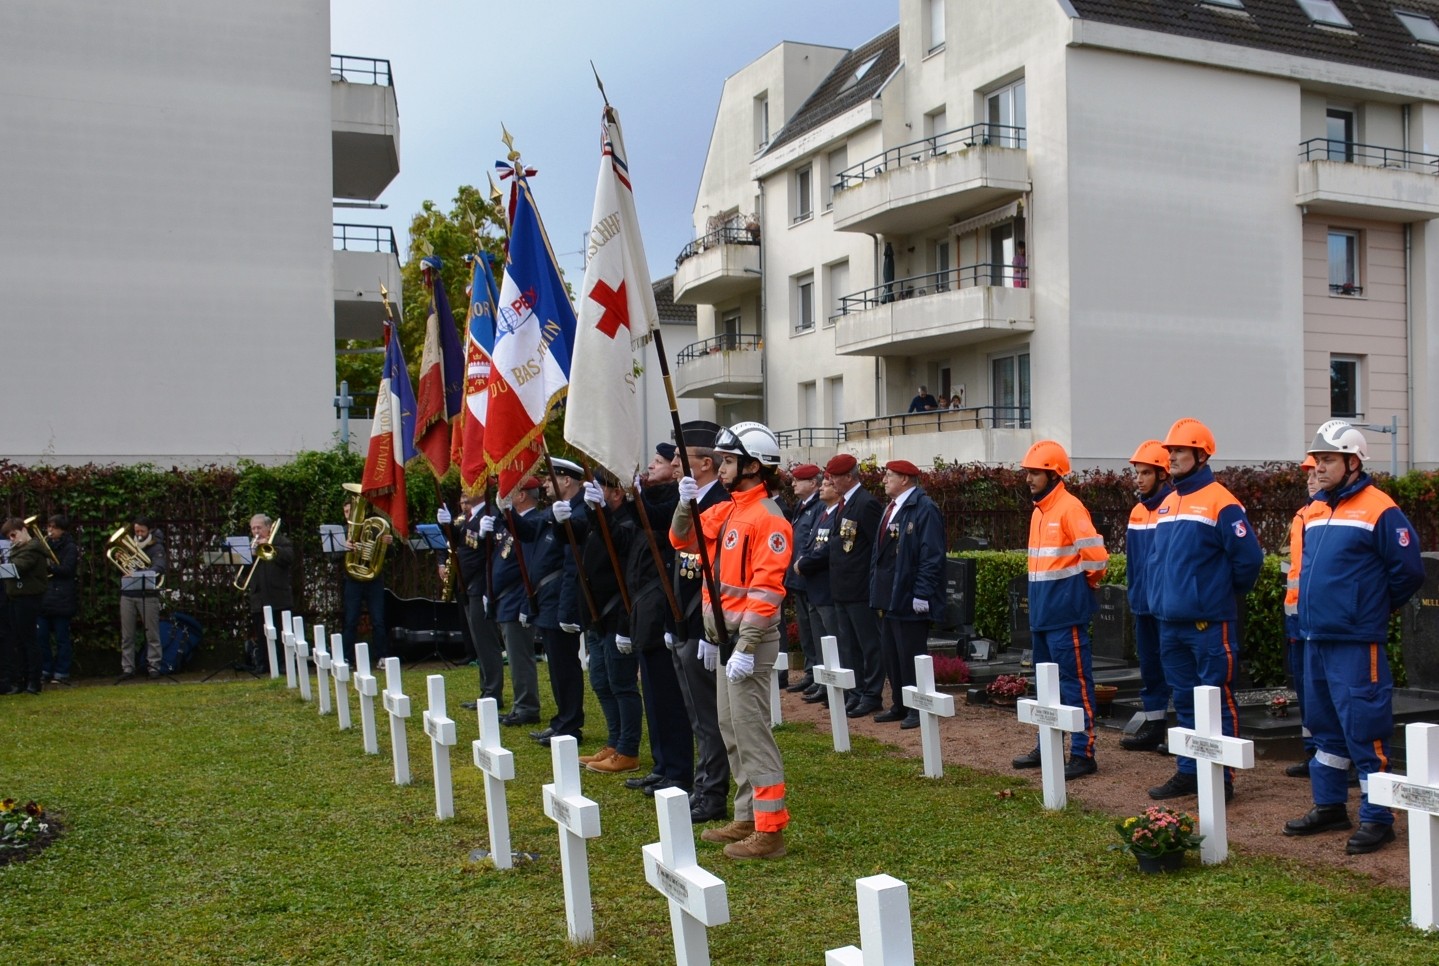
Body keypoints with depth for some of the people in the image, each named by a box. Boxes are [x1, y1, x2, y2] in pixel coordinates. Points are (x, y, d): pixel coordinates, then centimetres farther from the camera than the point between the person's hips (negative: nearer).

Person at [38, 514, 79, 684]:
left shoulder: (70, 548, -2)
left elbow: (66, 570, -13)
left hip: (61, 598, -6)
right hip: (43, 598, 6)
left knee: (61, 637, 0)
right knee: (41, 636, 4)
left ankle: (61, 672, 6)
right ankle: (46, 670, 14)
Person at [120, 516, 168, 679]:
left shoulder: (156, 548, 1)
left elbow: (159, 567, -16)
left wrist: (141, 573, -32)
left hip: (148, 594, -5)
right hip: (127, 594, 5)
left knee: (152, 634, -2)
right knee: (127, 635, 4)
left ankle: (154, 666, 1)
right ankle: (127, 668, 8)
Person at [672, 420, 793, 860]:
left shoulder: (768, 518, -15)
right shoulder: (726, 511, 13)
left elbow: (766, 589, -20)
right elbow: (682, 539, 16)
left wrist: (746, 647, -24)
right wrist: (685, 505, -2)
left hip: (750, 637, -10)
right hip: (725, 635, 10)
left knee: (751, 729, -8)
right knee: (731, 729, 14)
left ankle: (769, 830, -3)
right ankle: (747, 818, 24)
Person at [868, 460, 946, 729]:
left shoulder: (924, 509, -14)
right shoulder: (891, 508, 16)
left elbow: (931, 556, -18)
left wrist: (922, 595, -21)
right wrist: (877, 589, 17)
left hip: (909, 599, -9)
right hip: (888, 597, 9)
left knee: (911, 656, -1)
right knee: (890, 654, 14)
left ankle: (918, 709, 9)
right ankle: (899, 706, 24)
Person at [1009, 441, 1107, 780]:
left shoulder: (1069, 508, -14)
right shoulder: (1039, 510, 14)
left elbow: (1096, 555, -18)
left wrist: (1086, 584, -2)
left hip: (1066, 614, -9)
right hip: (1042, 612, 9)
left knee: (1075, 683, -3)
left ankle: (1083, 754, 2)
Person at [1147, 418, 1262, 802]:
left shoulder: (1221, 502, -11)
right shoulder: (1166, 504, 13)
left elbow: (1249, 557, -12)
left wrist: (1227, 593, 0)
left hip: (1208, 623, -8)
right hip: (1170, 622, 8)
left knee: (1217, 700, 0)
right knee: (1184, 700, 14)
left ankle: (1222, 778, 7)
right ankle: (1188, 772, 24)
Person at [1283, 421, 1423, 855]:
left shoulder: (1379, 510, -11)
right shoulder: (1314, 511, 13)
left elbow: (1408, 571, -10)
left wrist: (1374, 610, 2)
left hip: (1355, 642, -8)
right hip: (1315, 638, 8)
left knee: (1364, 729, -4)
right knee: (1326, 725, 16)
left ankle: (1377, 818, 6)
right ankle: (1329, 806, 28)